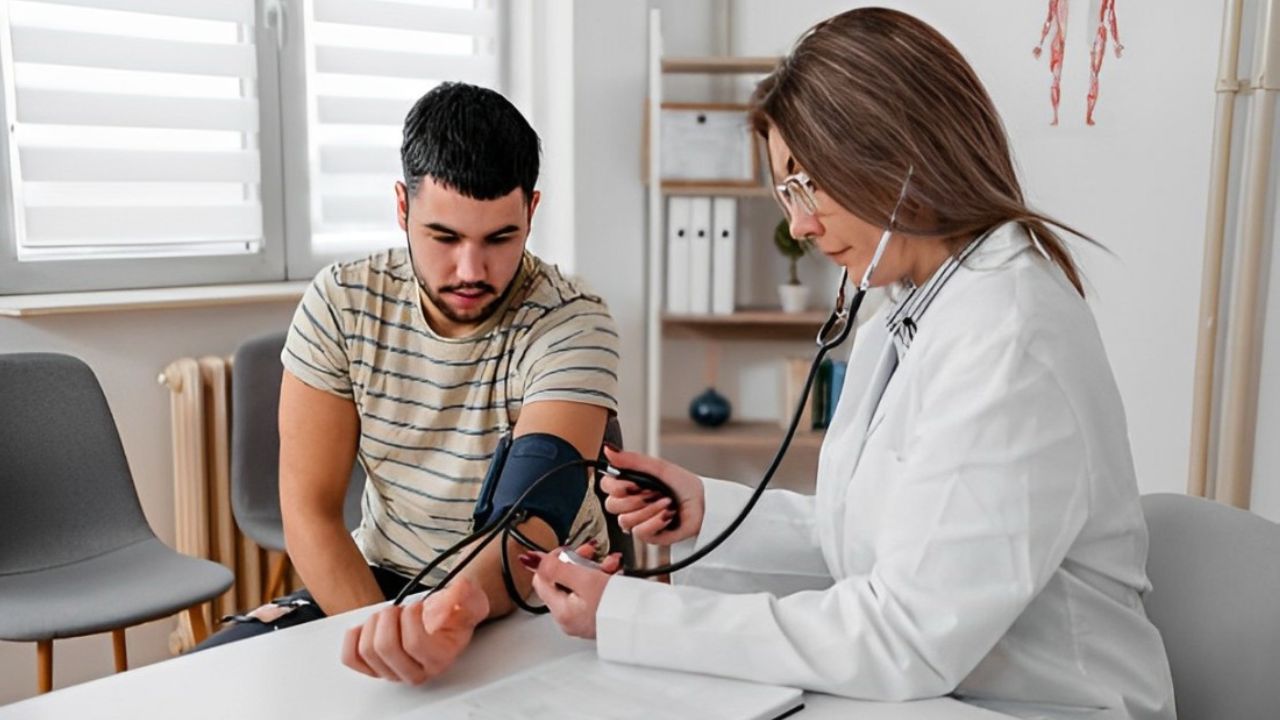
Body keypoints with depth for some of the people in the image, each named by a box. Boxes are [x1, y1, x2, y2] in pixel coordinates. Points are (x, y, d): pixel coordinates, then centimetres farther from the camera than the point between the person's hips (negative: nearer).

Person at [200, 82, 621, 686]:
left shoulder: (572, 325, -19)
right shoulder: (341, 303, -9)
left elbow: (534, 521, -30)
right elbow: (309, 510, -9)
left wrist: (461, 607, -51)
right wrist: (385, 638, -23)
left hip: (532, 593, -2)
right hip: (380, 583, 2)